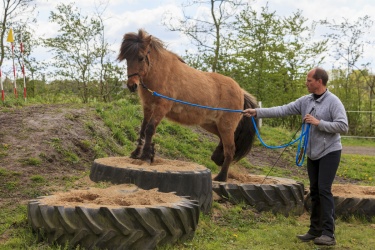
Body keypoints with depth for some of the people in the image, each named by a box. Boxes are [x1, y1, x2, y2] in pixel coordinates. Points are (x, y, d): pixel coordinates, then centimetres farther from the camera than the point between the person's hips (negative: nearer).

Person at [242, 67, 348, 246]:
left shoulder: (333, 102, -14)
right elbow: (282, 110, 0)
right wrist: (257, 112, -6)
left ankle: (328, 233, -8)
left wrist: (318, 123, -24)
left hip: (329, 152, -7)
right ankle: (315, 230, 18)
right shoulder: (305, 101, 4)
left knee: (324, 189, -12)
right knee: (314, 191, 10)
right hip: (313, 154, 7)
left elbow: (343, 126, -20)